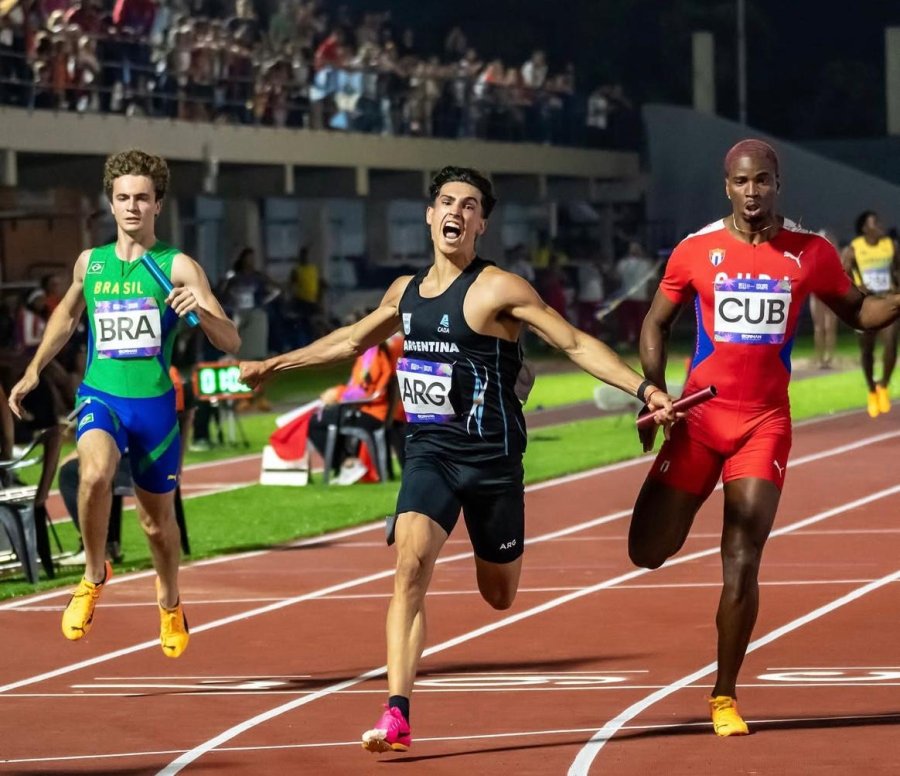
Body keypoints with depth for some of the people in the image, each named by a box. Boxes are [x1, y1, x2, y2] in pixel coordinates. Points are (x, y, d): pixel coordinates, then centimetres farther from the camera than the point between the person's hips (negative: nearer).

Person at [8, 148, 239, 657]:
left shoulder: (178, 267, -5)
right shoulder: (89, 263, 6)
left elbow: (231, 342, -9)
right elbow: (67, 316, 27)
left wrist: (200, 309, -29)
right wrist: (34, 371, 19)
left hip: (155, 404, -1)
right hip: (101, 396, 1)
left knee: (158, 518, 14)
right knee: (95, 473, -31)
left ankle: (171, 605, 43)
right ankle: (94, 576, -8)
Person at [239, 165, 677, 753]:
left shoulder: (498, 290, -9)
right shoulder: (406, 292, 9)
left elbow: (577, 344, -10)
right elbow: (353, 339, 27)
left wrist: (643, 389, -21)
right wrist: (274, 364, 33)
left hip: (491, 456, -3)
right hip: (429, 452, 3)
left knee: (499, 595, 9)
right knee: (411, 564, -20)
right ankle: (396, 718, -24)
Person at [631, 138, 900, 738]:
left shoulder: (811, 254, 0)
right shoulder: (696, 251, -2)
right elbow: (656, 324, 8)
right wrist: (655, 396, -5)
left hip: (765, 423, 0)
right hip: (700, 417, 0)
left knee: (743, 562, -8)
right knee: (648, 552, 0)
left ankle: (725, 698, 5)